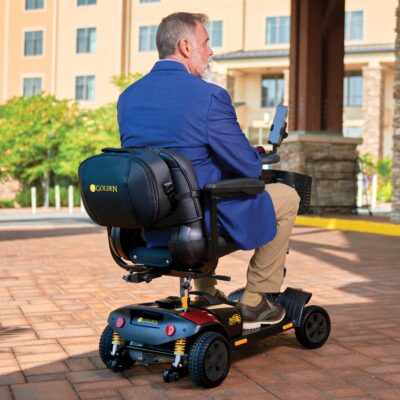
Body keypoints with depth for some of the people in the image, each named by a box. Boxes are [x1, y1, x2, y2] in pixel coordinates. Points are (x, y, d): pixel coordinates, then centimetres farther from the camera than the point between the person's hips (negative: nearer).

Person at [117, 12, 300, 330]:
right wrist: (256, 157, 11)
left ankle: (205, 294, 43)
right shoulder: (209, 96, -19)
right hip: (199, 222, -7)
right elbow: (250, 168, -14)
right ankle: (253, 303, 20)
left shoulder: (127, 97, 3)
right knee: (287, 197, 15)